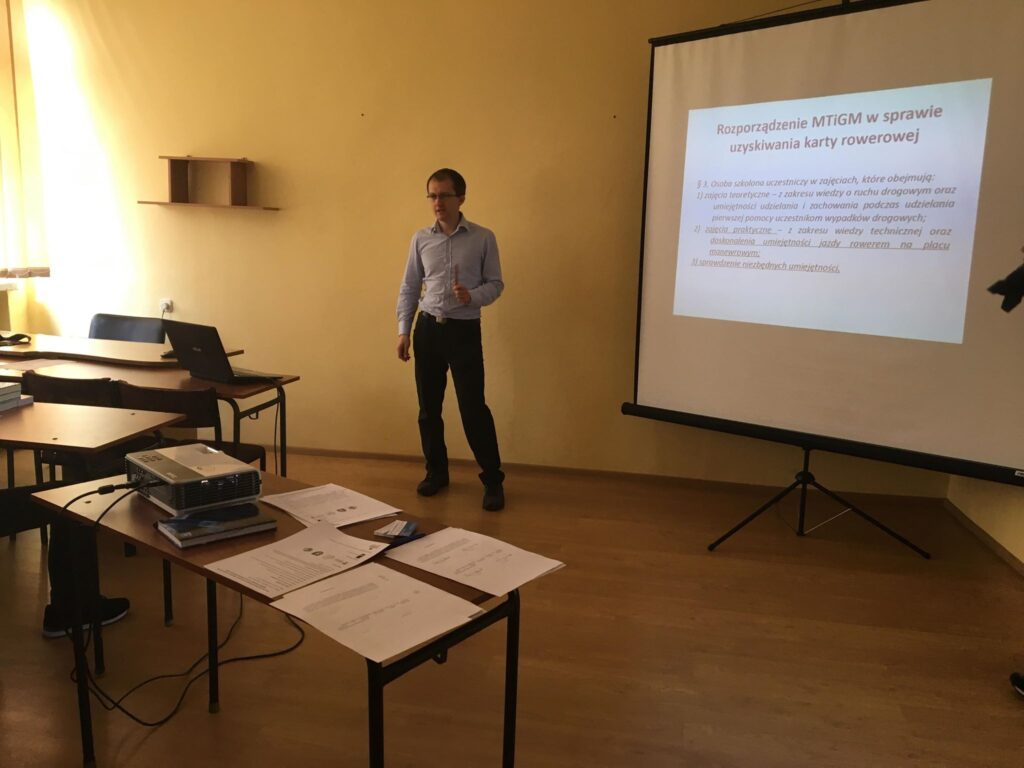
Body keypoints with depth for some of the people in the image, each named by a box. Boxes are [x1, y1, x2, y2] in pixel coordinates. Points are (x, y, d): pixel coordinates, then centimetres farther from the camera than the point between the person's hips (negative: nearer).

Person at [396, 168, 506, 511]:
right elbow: (409, 287, 10)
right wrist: (403, 330, 4)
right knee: (428, 407, 10)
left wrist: (472, 296, -20)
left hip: (464, 331, -3)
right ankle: (436, 472, 26)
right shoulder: (421, 239, 6)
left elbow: (495, 284, 1)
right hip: (427, 329, 4)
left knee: (473, 408, -6)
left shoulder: (483, 238, -2)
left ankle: (493, 479, 8)